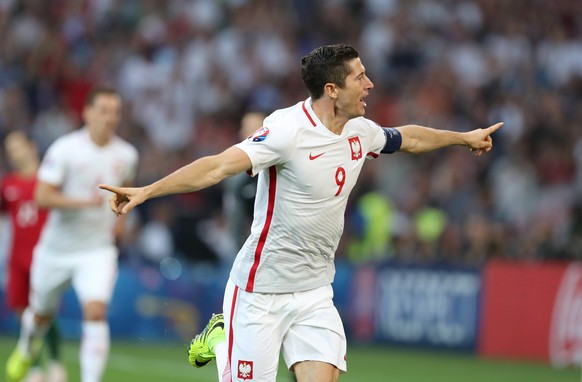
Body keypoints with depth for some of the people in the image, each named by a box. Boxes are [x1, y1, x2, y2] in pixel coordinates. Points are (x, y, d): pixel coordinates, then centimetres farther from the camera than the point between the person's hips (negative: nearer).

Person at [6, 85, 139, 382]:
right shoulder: (65, 149, -14)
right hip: (57, 249, -1)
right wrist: (85, 202, -31)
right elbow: (42, 197, -19)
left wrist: (119, 218, 8)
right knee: (42, 313, 18)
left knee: (96, 312, -21)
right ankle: (27, 346, 53)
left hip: (98, 249, 1)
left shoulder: (126, 155, -1)